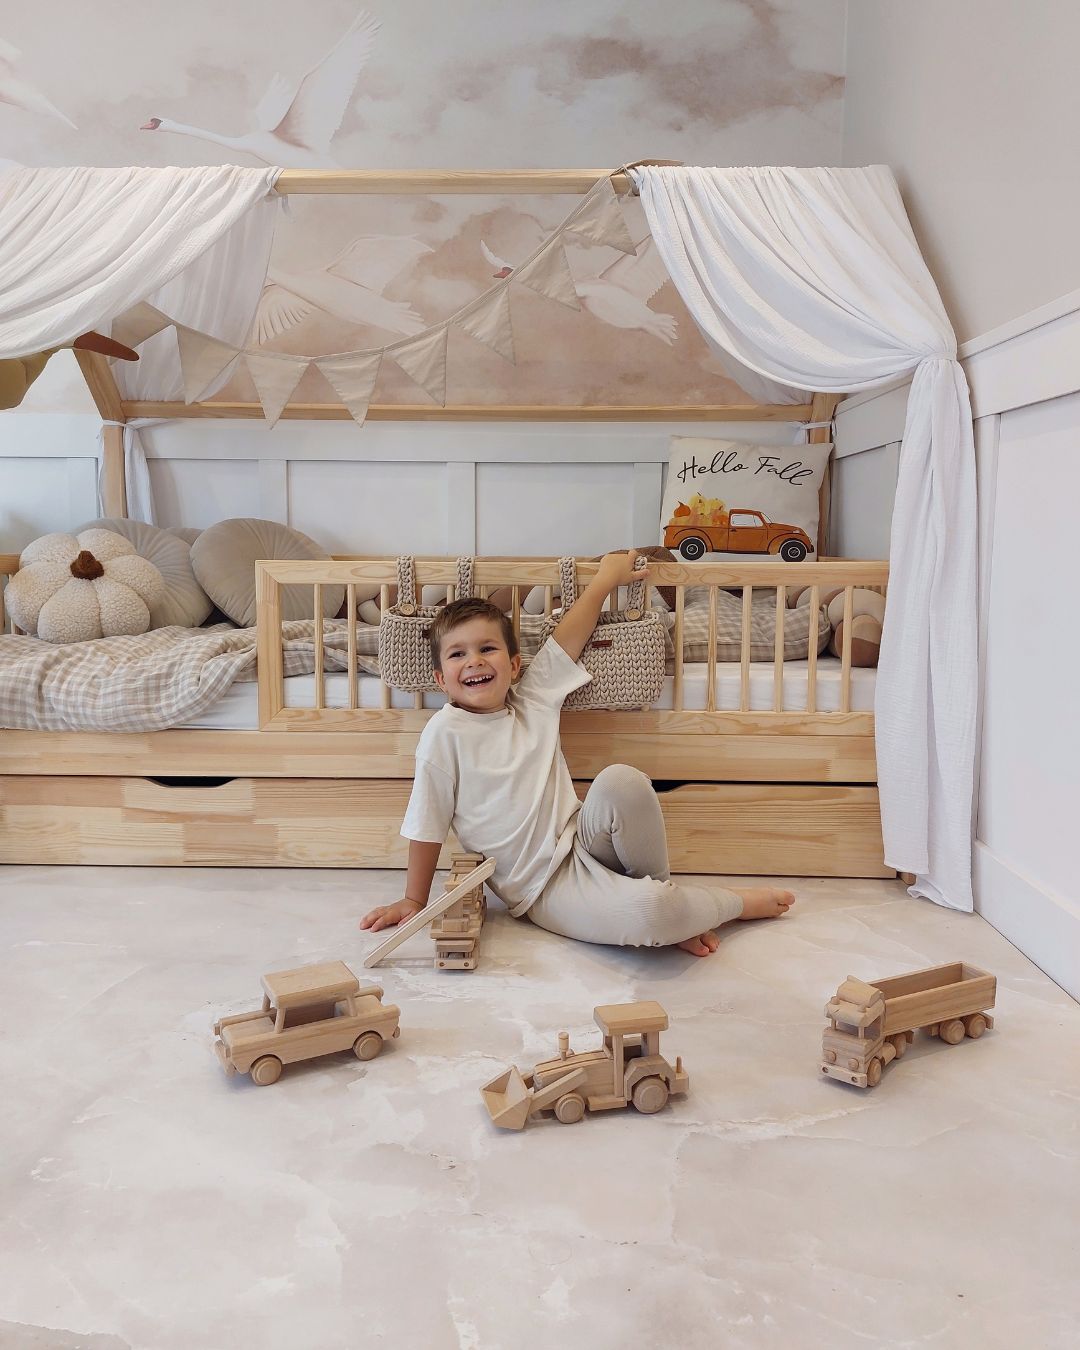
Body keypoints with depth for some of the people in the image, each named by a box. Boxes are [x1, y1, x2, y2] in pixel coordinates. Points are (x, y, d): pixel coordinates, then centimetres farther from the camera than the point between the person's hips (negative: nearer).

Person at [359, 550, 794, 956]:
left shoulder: (533, 702, 6)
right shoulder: (445, 732, -8)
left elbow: (567, 640, 9)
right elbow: (427, 825, -4)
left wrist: (605, 578, 9)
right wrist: (413, 901, 1)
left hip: (581, 840, 5)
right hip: (542, 888, -5)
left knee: (621, 781, -29)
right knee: (646, 913, -30)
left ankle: (660, 885, -6)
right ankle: (739, 902, 2)